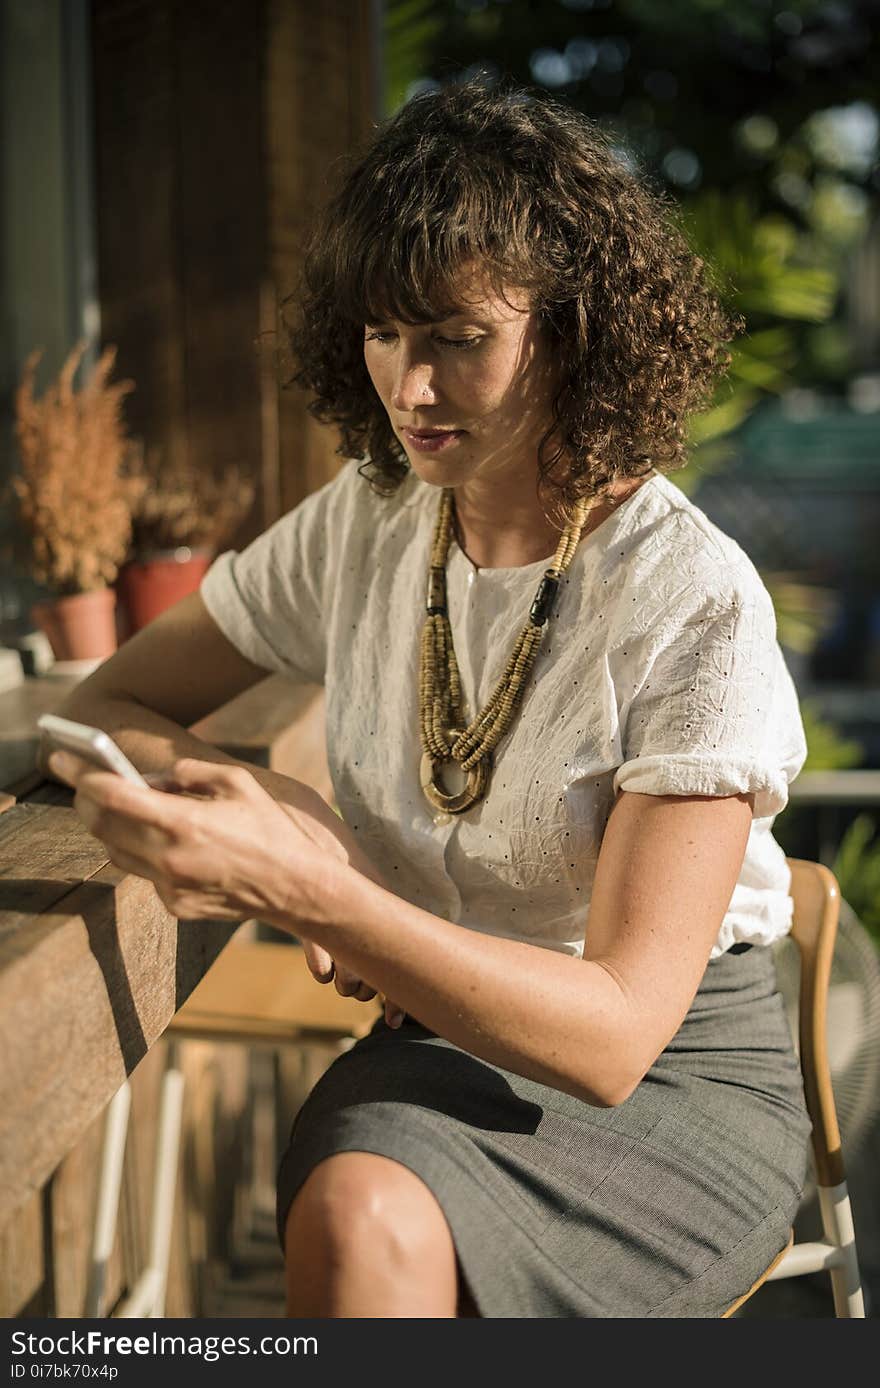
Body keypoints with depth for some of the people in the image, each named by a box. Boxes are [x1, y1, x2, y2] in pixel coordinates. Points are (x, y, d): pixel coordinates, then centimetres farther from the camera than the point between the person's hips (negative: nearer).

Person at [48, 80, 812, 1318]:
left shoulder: (696, 603, -17)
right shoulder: (359, 530, 0)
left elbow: (615, 1036, -22)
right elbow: (108, 706, 9)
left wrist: (306, 891, -35)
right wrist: (259, 802, -13)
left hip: (681, 1083, -4)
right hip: (444, 1043, 4)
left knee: (374, 1228, -33)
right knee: (351, 1211, -31)